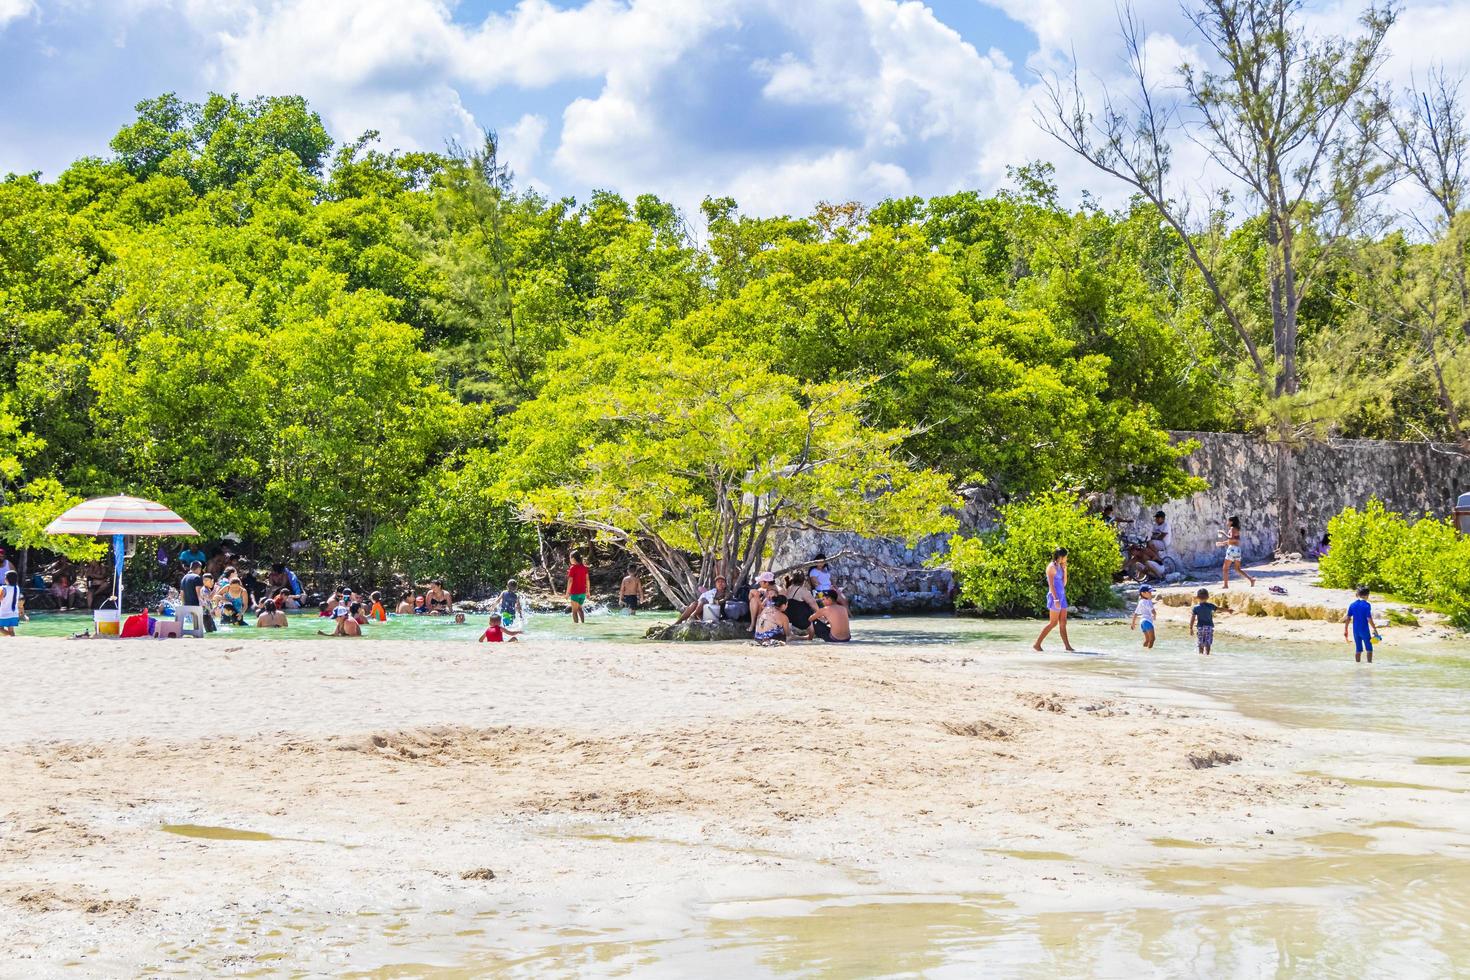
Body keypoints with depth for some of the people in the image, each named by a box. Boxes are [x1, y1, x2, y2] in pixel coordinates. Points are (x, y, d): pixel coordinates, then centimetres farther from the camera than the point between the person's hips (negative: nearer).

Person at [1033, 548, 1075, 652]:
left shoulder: (1060, 567, 15)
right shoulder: (1051, 567, -10)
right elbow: (1051, 585, -16)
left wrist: (1065, 570, 10)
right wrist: (1056, 599, -24)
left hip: (1062, 596, 8)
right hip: (1055, 596, -8)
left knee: (1063, 623, 5)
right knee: (1053, 623, -7)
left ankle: (1067, 646, 3)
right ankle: (1037, 644, -3)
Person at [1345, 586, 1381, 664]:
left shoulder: (1352, 605, 3)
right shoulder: (1367, 605, -10)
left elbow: (1348, 618, 3)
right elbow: (1369, 619, -14)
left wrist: (1345, 630, 10)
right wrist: (1375, 630, -8)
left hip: (1355, 631, 4)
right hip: (1365, 630, -4)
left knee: (1358, 649, 12)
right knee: (1369, 649, 7)